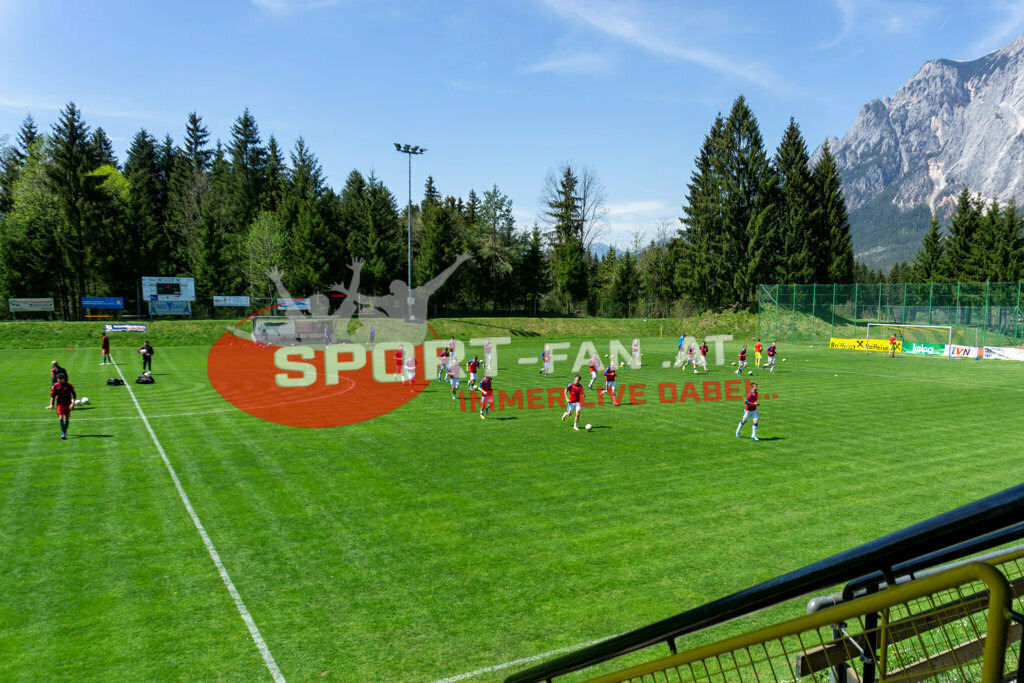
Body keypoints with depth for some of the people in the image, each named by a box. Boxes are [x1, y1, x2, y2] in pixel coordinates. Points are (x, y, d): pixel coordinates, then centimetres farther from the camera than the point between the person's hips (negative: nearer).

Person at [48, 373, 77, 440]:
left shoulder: (69, 385, -3)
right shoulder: (55, 386, -1)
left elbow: (74, 395, 0)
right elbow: (52, 395, 4)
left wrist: (73, 403, -10)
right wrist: (51, 404, -4)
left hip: (68, 404, 0)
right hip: (60, 404, 0)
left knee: (67, 418, 5)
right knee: (61, 418, -13)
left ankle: (65, 432, 21)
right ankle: (63, 433, -14)